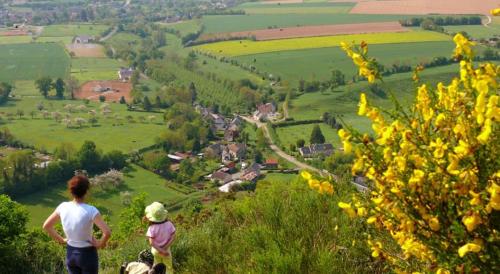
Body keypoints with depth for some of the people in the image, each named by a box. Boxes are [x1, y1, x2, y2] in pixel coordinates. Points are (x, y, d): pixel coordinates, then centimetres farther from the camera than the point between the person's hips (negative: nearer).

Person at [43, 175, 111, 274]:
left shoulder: (63, 207, -9)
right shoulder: (90, 211, -25)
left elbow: (46, 226, 2)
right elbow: (107, 232, -32)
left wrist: (61, 240, 9)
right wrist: (100, 244, -13)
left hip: (70, 253, 5)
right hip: (87, 254, -5)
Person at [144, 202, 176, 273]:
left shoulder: (152, 228, -27)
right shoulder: (168, 224, -20)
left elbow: (152, 243, -28)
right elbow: (173, 237, -19)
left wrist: (161, 251, -21)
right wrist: (165, 248, -20)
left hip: (156, 250, 0)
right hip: (166, 249, 1)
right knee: (169, 267, 21)